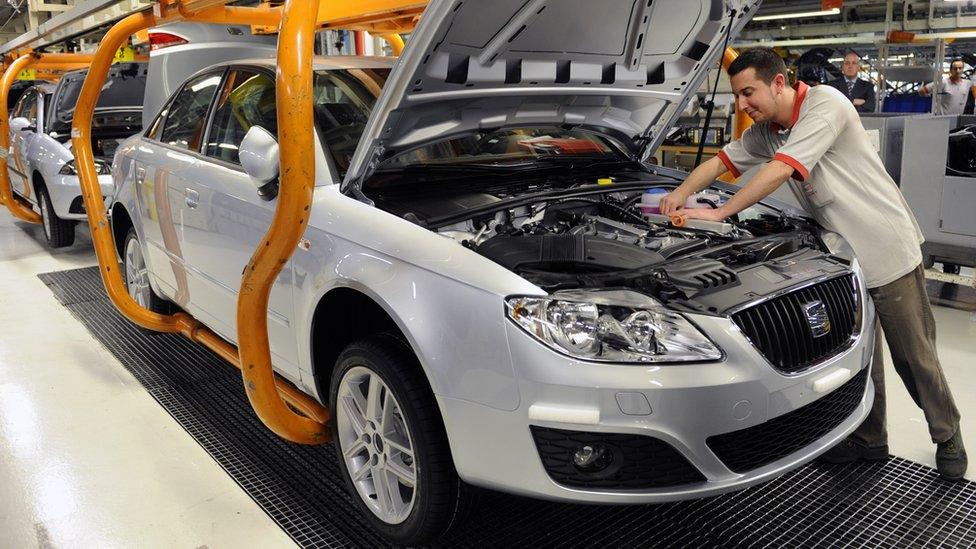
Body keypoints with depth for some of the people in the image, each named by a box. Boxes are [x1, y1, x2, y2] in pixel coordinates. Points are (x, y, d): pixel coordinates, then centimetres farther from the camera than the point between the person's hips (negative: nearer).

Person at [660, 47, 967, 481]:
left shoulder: (825, 105, -20)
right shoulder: (767, 131, 6)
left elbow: (780, 170, -27)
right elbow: (722, 161, 11)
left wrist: (719, 213, -24)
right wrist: (681, 194, -8)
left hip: (888, 249, -7)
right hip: (843, 254, 7)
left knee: (914, 356, 6)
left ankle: (947, 438, 27)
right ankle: (869, 440, 28)